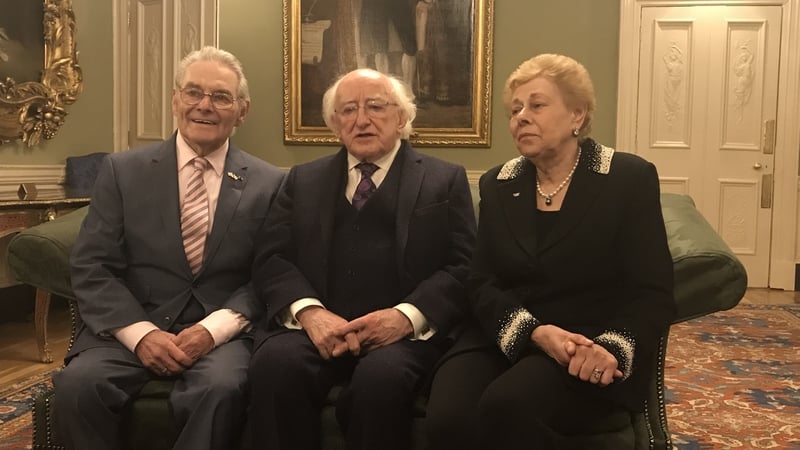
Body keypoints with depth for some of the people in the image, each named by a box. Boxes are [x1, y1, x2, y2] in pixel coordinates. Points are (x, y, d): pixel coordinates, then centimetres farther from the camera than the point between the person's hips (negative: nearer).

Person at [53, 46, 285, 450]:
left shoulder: (268, 184, 5)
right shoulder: (122, 170, 6)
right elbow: (92, 268, 2)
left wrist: (214, 329, -15)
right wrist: (140, 332, -13)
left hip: (220, 333, -1)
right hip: (129, 327, 1)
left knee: (222, 387, -32)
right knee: (78, 384, -27)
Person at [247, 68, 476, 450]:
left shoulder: (445, 180, 11)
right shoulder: (304, 179, 19)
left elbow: (463, 267, 1)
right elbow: (272, 259, 8)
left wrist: (407, 315, -17)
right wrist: (309, 311, -12)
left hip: (403, 331, -2)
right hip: (317, 325, 2)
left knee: (381, 376, -33)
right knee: (274, 362, -29)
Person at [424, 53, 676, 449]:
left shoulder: (630, 178, 1)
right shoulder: (496, 185, 11)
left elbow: (652, 293, -4)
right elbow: (481, 284, 3)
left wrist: (611, 349, -23)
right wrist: (534, 332, -16)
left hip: (590, 352, -3)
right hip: (504, 341, 3)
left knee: (509, 407, -33)